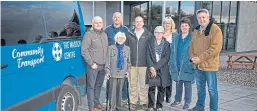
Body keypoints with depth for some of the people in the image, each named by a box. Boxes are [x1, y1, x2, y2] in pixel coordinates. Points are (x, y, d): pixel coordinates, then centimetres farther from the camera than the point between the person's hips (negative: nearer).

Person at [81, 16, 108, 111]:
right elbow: (84, 51, -11)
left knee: (99, 85, 15)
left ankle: (97, 103, 29)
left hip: (103, 65, 6)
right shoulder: (89, 34, -7)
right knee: (91, 86, 2)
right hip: (93, 66, -6)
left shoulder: (104, 35, 14)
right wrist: (91, 63, -13)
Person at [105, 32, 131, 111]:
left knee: (119, 90, 11)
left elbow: (128, 61, 11)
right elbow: (108, 60, -1)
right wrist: (107, 71, -5)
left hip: (122, 73, 2)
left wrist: (128, 70, 2)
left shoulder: (127, 49, 7)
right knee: (112, 90, 0)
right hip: (113, 73, -2)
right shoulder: (111, 48, -1)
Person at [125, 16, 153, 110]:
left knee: (144, 84, 3)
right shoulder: (129, 34, 7)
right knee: (132, 84, 7)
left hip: (144, 63, -1)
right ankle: (133, 102, 18)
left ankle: (144, 102, 16)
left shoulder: (148, 35, 3)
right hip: (132, 63, 1)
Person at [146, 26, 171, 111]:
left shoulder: (167, 44, 5)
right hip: (152, 69, 0)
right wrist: (151, 67, -12)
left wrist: (156, 67, -11)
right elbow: (148, 56, 2)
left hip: (162, 70, 0)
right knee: (151, 88, -1)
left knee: (161, 88, 4)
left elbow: (166, 58, -4)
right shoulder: (150, 43, 9)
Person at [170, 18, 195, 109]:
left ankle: (187, 102, 19)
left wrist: (192, 64, -13)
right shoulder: (176, 39, 8)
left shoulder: (192, 39, -6)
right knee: (178, 84, 16)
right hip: (177, 66, 5)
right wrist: (172, 65, 4)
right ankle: (178, 100, 30)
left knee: (187, 85, 6)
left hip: (187, 66, -4)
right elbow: (173, 53, 9)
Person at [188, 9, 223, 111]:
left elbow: (216, 48, -18)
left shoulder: (215, 29, -10)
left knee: (212, 89, 3)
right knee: (200, 87, 19)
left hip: (210, 65, -7)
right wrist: (192, 57, -2)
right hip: (198, 65, 7)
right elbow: (192, 45, 17)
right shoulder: (196, 30, 12)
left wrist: (201, 58, -19)